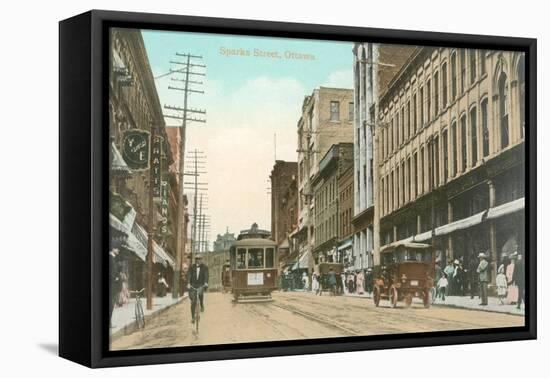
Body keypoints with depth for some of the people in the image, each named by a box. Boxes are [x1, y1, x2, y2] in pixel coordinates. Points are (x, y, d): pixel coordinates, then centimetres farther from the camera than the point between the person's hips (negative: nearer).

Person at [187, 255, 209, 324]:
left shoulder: (205, 267, 1)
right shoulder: (192, 267, 3)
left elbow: (206, 275, -13)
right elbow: (189, 275, -8)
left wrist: (206, 283, -31)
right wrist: (188, 283, -24)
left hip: (201, 285, -1)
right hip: (193, 285, 1)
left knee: (200, 293, -31)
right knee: (193, 302, -3)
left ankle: (202, 306, -4)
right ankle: (193, 317, 7)